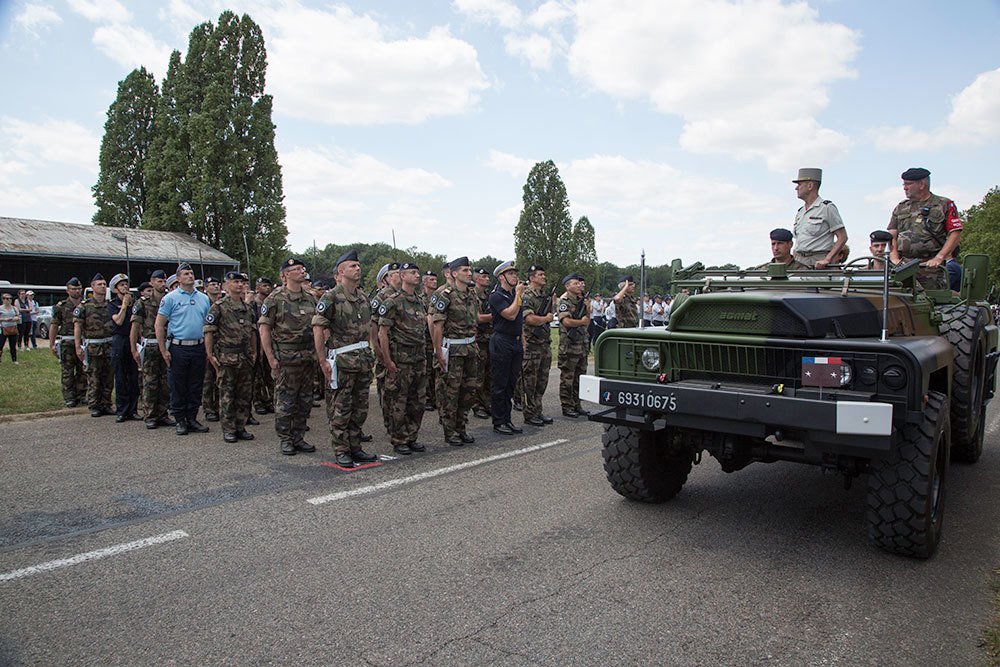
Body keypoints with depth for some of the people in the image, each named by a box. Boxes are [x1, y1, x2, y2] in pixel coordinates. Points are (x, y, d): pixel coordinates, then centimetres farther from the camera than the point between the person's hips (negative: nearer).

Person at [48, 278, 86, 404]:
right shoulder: (61, 306, 2)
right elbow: (54, 325, 2)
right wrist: (52, 344, -4)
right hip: (67, 343, -2)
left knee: (83, 371, 5)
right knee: (67, 372, 0)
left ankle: (81, 395, 16)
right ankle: (69, 398, 6)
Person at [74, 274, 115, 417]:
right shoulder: (84, 306, -1)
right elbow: (77, 326, -4)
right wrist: (78, 346, -10)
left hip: (109, 345, 3)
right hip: (92, 347, -3)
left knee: (108, 378, 7)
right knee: (93, 379, 0)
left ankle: (106, 405, 16)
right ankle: (94, 406, 8)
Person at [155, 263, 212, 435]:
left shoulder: (204, 298, 12)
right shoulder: (170, 298, -1)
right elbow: (159, 325, -3)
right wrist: (163, 350, -9)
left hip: (198, 348, 4)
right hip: (178, 348, -4)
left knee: (196, 387, 8)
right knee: (178, 387, 3)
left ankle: (192, 418, 18)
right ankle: (180, 420, 12)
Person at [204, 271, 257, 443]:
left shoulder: (247, 308, 14)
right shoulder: (218, 306, -4)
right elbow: (208, 331, -7)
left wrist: (254, 352, 16)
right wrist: (210, 354, -11)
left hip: (246, 357, 6)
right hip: (226, 358, -5)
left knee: (244, 394, 8)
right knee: (227, 395, 0)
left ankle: (241, 427, 17)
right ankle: (228, 429, 8)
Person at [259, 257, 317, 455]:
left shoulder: (310, 298, 12)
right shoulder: (275, 298, -5)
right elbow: (264, 328, -6)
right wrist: (271, 357, -12)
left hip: (308, 356, 6)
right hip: (286, 358, -6)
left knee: (305, 401, 9)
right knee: (285, 402, 0)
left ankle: (297, 437, 20)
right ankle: (284, 439, 11)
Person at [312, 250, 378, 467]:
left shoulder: (363, 297, 12)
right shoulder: (331, 298, -10)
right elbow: (318, 328, -12)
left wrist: (369, 352, 15)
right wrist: (323, 360, -15)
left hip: (363, 358, 7)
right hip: (341, 361, -7)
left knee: (360, 408, 11)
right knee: (340, 409, 0)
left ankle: (355, 447, 22)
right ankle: (341, 451, 10)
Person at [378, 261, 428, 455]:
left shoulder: (419, 301, 14)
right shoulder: (393, 302, -9)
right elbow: (383, 332, -11)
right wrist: (388, 360, -15)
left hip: (418, 357, 7)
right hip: (400, 359, -7)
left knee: (417, 402, 10)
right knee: (398, 402, 0)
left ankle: (411, 438, 21)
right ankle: (398, 441, 10)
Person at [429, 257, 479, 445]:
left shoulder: (471, 296, 13)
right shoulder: (445, 295, -11)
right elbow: (437, 325, -13)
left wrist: (474, 346, 15)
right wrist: (439, 352, -17)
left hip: (469, 349, 7)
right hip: (452, 350, -7)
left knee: (467, 391, 10)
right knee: (450, 392, -1)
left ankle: (461, 429, 21)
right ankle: (449, 432, 8)